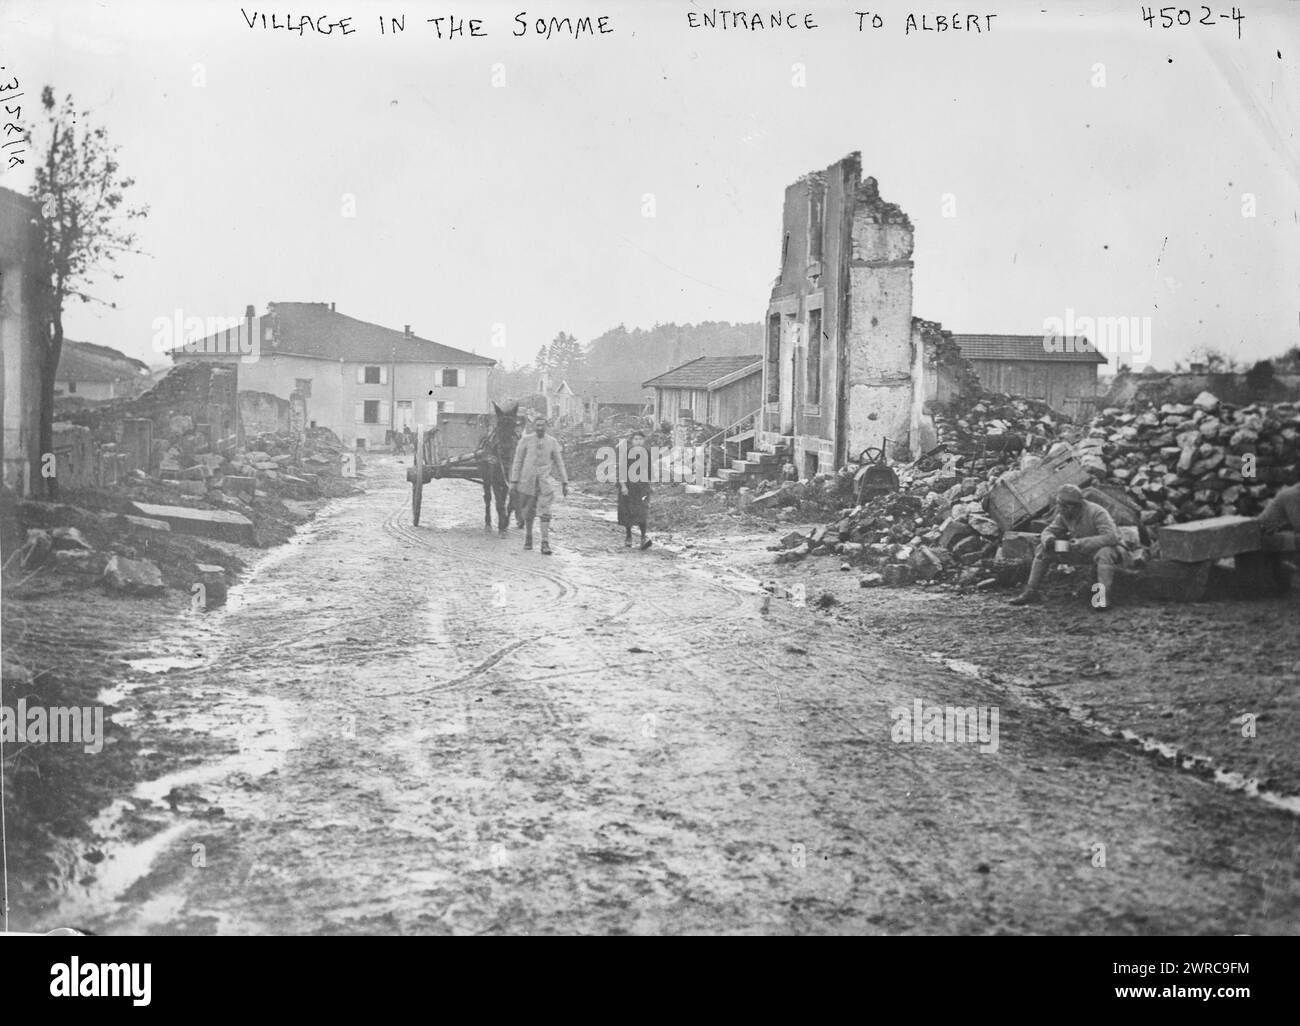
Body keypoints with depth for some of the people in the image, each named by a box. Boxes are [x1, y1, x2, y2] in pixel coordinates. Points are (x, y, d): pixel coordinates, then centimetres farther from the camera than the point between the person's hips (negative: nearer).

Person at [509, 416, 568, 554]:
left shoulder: (552, 441, 3)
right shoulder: (525, 440, 1)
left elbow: (559, 463, 8)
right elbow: (517, 461, 2)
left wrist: (565, 483, 5)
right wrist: (513, 482, -3)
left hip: (545, 479, 0)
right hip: (527, 479, 0)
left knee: (545, 512, -13)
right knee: (529, 512, 11)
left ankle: (545, 544, -16)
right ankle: (528, 538, 33)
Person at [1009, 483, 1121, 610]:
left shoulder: (1096, 513, -27)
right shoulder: (1064, 515, -7)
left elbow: (1111, 537, -36)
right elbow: (1049, 531, 5)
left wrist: (1082, 543, -39)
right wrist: (1048, 539, -22)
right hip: (1079, 550, 6)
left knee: (1105, 554, -42)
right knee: (1043, 549, -5)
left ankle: (1103, 596, -43)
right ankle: (1031, 592, -4)